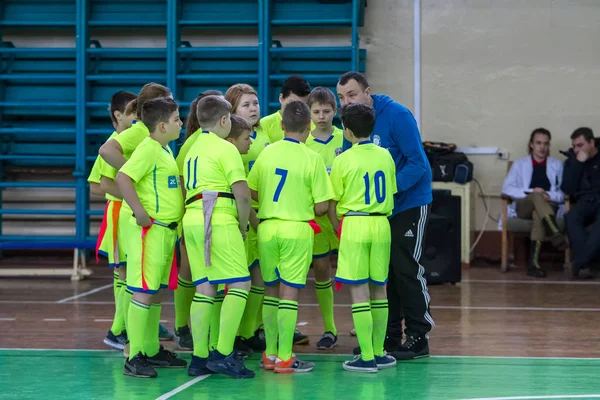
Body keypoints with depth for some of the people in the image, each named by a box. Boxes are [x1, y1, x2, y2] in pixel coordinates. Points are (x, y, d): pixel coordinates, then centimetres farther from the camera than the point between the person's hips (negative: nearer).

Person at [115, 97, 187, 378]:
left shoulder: (165, 149, 15)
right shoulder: (148, 149, -14)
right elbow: (122, 178, -24)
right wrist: (140, 211, -24)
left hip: (168, 229, 10)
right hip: (151, 229, -10)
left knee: (157, 291, 15)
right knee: (144, 291, -8)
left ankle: (152, 351, 23)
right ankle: (134, 357, -7)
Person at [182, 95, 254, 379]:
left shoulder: (193, 150, 22)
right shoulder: (225, 148, -3)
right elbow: (242, 193, -12)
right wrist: (243, 225, 3)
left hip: (192, 218, 9)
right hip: (218, 220, -8)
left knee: (204, 288, 8)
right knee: (240, 283, -8)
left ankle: (199, 359, 5)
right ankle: (223, 354, -14)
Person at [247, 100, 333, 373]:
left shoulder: (267, 153, 1)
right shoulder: (312, 159, -8)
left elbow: (251, 192, 7)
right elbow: (322, 206, -8)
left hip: (267, 227, 4)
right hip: (297, 228, -4)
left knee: (271, 290, 13)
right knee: (289, 291, -2)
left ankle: (270, 354, 17)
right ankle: (284, 358, -2)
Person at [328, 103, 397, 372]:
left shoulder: (343, 161, -6)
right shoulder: (385, 156, 6)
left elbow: (332, 205, -1)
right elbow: (391, 194, 13)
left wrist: (338, 229, 13)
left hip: (354, 222, -4)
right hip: (381, 224, 5)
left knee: (358, 290, -3)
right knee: (379, 289, 13)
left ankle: (367, 357, -5)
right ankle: (379, 352, 19)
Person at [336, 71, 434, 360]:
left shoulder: (397, 116, -18)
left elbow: (417, 163, -22)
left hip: (409, 203, -7)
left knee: (406, 268, -7)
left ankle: (418, 337, 2)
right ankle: (388, 336, 18)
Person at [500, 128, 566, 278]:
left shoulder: (557, 165, 20)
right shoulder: (520, 164, 19)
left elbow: (564, 193, 10)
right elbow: (507, 188, 4)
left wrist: (549, 196, -13)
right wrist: (531, 192, -12)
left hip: (548, 205, 0)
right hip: (523, 206, 0)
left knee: (538, 214, -40)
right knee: (537, 196, -38)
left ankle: (534, 262, -51)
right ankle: (556, 234, -62)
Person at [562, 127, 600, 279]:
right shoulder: (572, 161, 17)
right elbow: (567, 190, 2)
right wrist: (579, 163, -2)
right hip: (584, 202, 2)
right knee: (571, 217, -35)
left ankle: (580, 262, -43)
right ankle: (584, 264, -41)